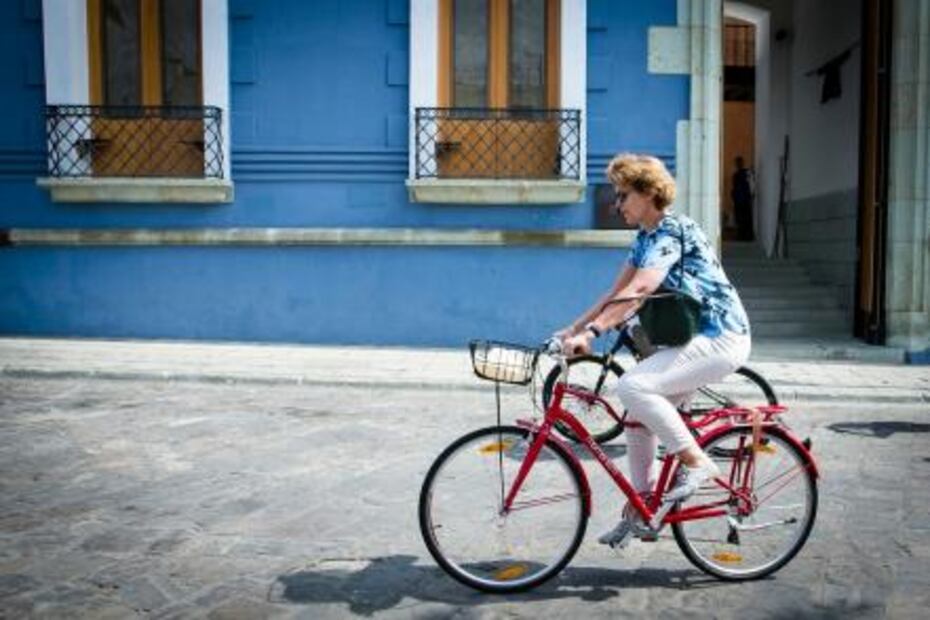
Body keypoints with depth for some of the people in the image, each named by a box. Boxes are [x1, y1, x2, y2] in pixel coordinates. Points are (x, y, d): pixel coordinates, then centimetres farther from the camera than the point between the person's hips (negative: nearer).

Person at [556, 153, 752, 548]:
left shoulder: (673, 230, -16)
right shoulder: (646, 237, 13)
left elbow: (641, 288, -31)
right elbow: (617, 292, 13)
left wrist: (592, 332, -37)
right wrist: (572, 329, 5)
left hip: (720, 340, -9)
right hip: (694, 339, 9)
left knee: (634, 386, -24)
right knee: (639, 415, 6)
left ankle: (696, 463, -9)